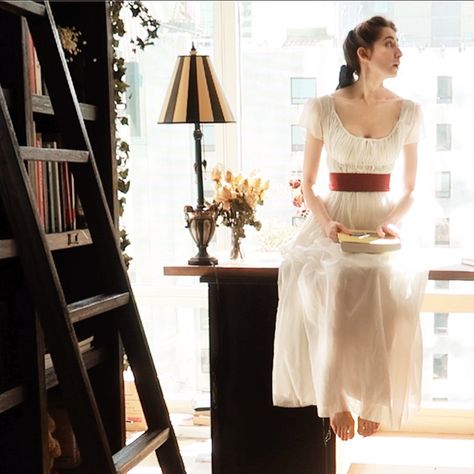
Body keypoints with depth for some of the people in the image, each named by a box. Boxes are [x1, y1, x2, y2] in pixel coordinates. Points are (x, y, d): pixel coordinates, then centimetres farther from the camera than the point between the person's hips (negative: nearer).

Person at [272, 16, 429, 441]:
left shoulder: (409, 113, 7)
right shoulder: (322, 109, 1)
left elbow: (409, 189, 9)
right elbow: (308, 183, 6)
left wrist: (394, 223, -11)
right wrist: (327, 223, -13)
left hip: (385, 224, 1)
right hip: (333, 222, -1)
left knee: (391, 285, -33)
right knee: (325, 282, -35)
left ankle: (373, 398, -14)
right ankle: (336, 396, -18)